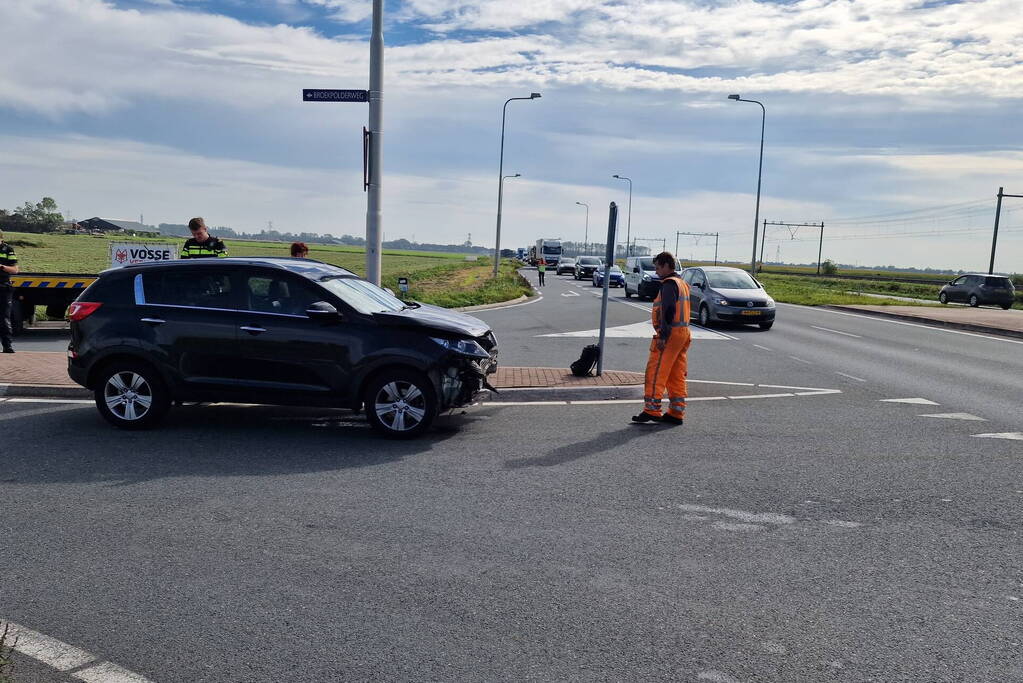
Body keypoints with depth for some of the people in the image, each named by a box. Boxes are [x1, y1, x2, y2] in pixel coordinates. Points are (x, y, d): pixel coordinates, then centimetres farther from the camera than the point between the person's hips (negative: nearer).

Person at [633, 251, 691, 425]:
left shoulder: (669, 283, -11)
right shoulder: (682, 283, 19)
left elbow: (668, 311, -20)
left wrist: (662, 336, -23)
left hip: (670, 334, -10)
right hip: (683, 333, 10)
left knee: (655, 373, -6)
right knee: (677, 376, 10)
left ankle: (651, 410, -6)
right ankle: (676, 413, 13)